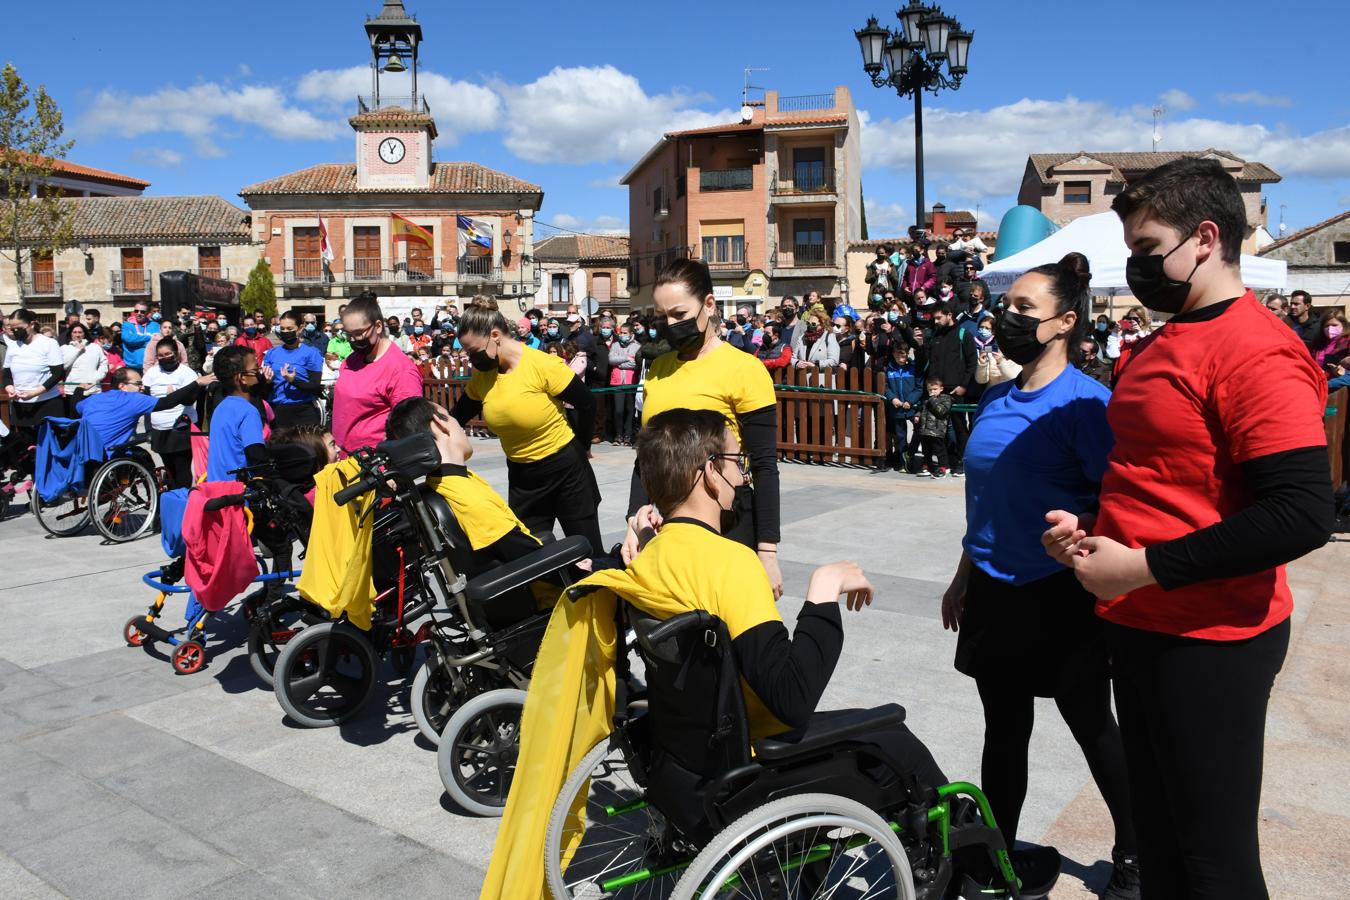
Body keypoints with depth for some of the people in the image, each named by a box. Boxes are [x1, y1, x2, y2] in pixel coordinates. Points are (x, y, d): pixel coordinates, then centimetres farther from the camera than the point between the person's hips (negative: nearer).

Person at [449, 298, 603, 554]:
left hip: (565, 469, -5)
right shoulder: (480, 376, -2)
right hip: (520, 477, 5)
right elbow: (456, 418, 7)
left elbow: (587, 404, -12)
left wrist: (580, 448, -3)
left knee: (589, 553, 8)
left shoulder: (544, 366, -20)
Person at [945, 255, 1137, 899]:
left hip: (1060, 598, -6)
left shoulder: (1082, 402, -14)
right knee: (1003, 730, 15)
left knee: (1092, 727, 13)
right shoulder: (995, 400, 7)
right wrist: (963, 578, 17)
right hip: (994, 593, 6)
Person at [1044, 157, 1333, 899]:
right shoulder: (1159, 345, 12)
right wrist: (1091, 527, 5)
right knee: (1157, 834, 21)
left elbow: (1302, 515, -25)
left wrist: (1143, 567, -23)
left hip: (1210, 640, -9)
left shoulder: (1256, 352, -17)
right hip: (1141, 626, 9)